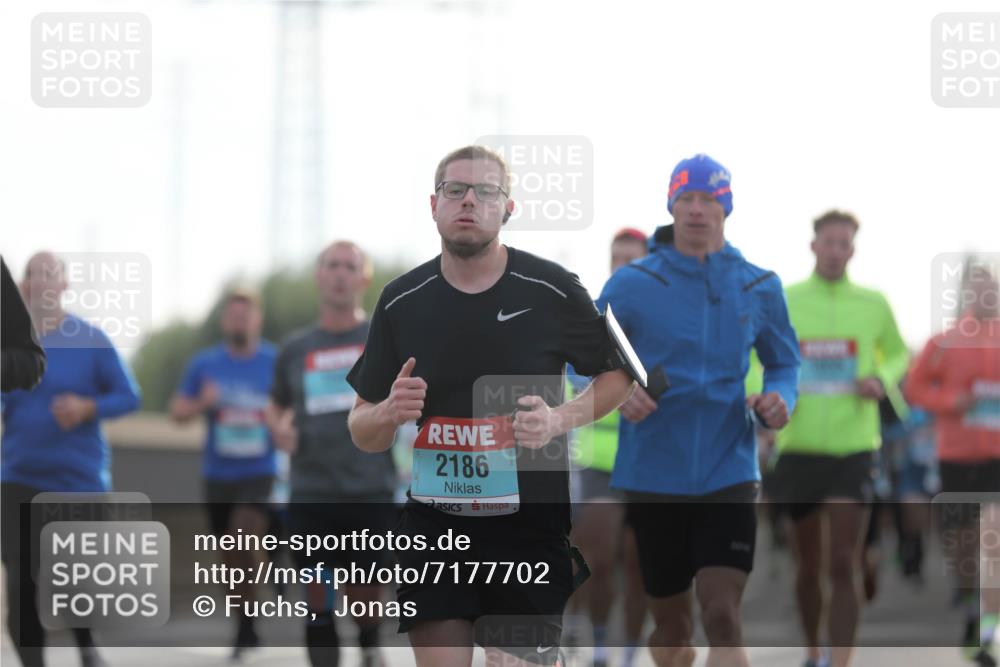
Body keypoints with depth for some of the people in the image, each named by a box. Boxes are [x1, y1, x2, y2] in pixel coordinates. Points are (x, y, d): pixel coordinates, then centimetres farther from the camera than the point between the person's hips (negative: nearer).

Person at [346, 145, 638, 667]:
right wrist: (388, 413, -13)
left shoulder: (552, 291, -3)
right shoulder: (401, 302, 4)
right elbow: (362, 434, 11)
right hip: (433, 522, 3)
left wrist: (559, 419, -9)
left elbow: (616, 377, 9)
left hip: (529, 527, -2)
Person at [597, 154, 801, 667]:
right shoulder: (631, 284, -2)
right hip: (653, 476, 0)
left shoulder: (758, 287, 4)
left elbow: (785, 362, 16)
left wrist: (779, 397, -8)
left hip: (729, 473, 0)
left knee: (722, 616, -15)